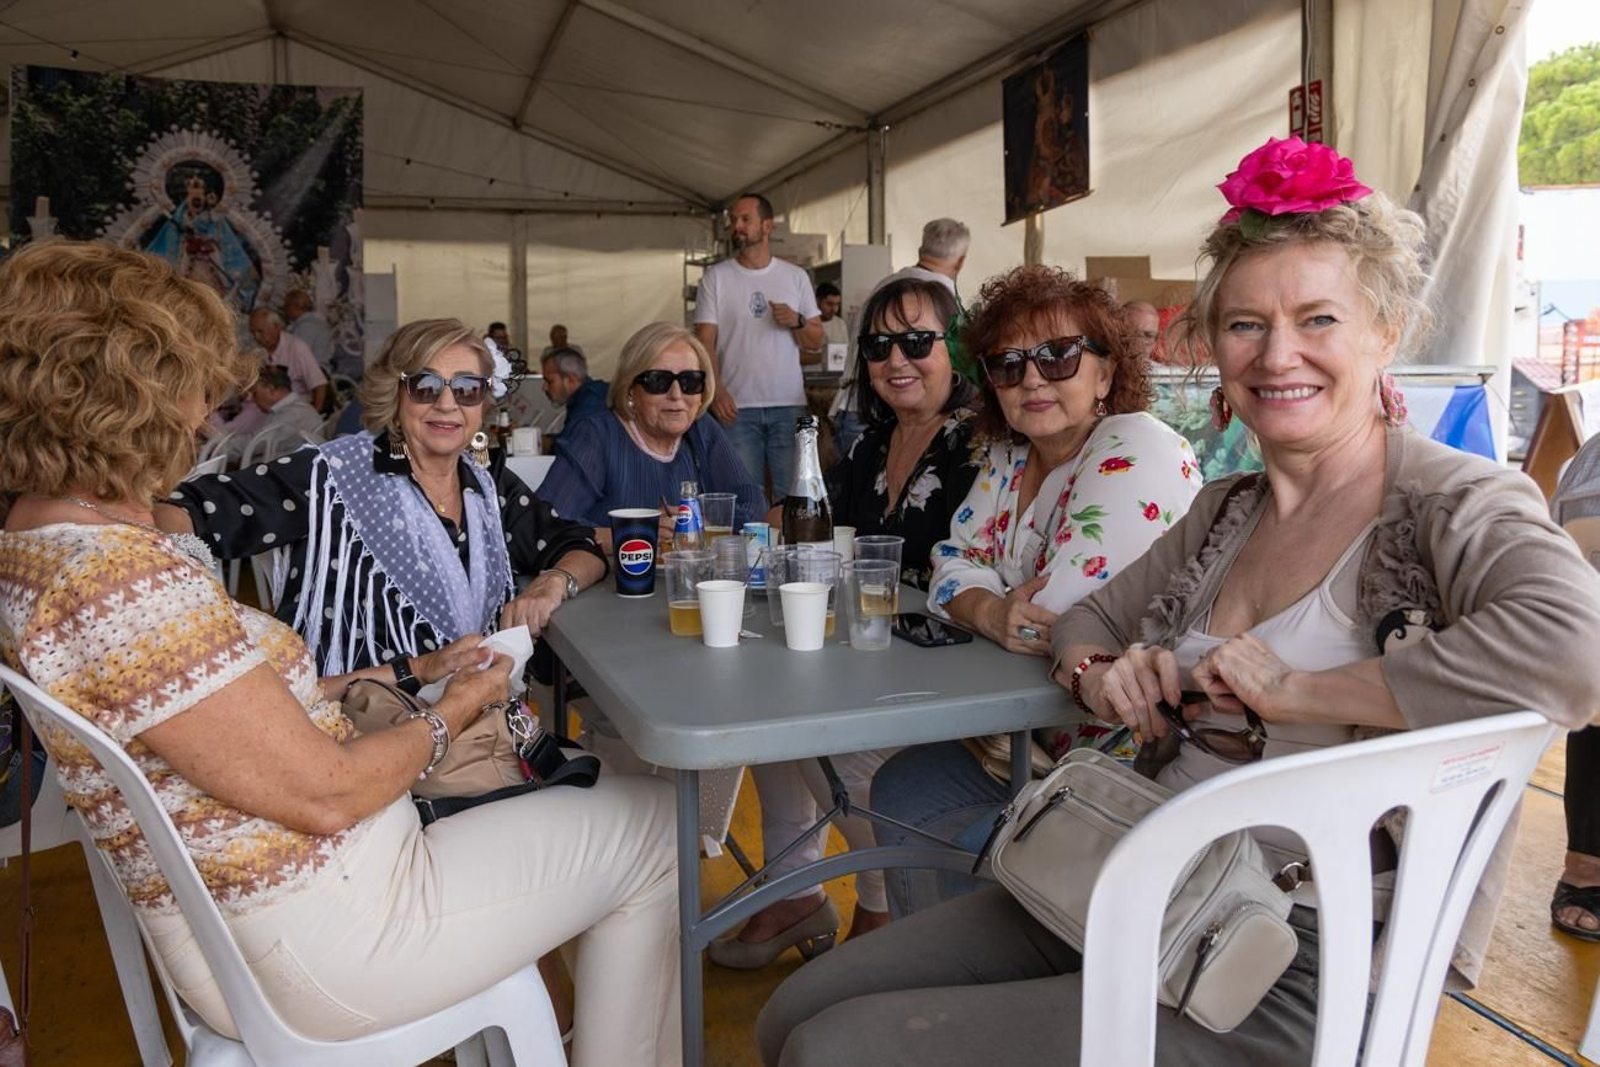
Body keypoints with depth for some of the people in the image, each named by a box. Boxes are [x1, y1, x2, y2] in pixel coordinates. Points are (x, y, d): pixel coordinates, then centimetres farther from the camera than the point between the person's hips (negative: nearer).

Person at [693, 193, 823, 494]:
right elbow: (705, 341, -1)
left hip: (789, 405, 1)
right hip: (735, 406, -1)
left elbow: (815, 342, 11)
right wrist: (716, 391, -15)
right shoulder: (716, 276, 5)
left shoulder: (796, 276, 10)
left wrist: (796, 321, -11)